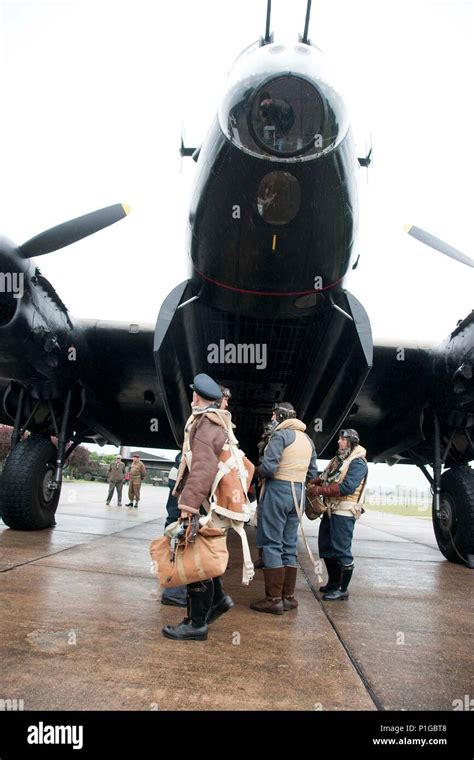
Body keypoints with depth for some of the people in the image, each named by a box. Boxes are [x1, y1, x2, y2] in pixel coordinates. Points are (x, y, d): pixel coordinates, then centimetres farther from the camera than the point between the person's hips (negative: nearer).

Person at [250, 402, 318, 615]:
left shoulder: (280, 434, -10)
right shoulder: (307, 439, 14)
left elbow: (268, 467, -18)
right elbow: (312, 472, 15)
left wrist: (257, 470, 1)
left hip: (277, 489, -8)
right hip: (298, 493, 8)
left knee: (272, 544, -1)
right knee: (289, 546, 14)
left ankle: (273, 599, 1)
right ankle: (288, 597, 19)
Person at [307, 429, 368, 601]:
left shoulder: (358, 463, -12)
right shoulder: (338, 459, 17)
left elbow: (347, 487, -23)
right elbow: (324, 477, 16)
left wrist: (320, 490, -20)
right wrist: (314, 483, -7)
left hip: (344, 512, -9)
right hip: (330, 510, 9)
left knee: (342, 551, -3)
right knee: (326, 548, 17)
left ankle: (343, 590, 8)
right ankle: (333, 583, 32)